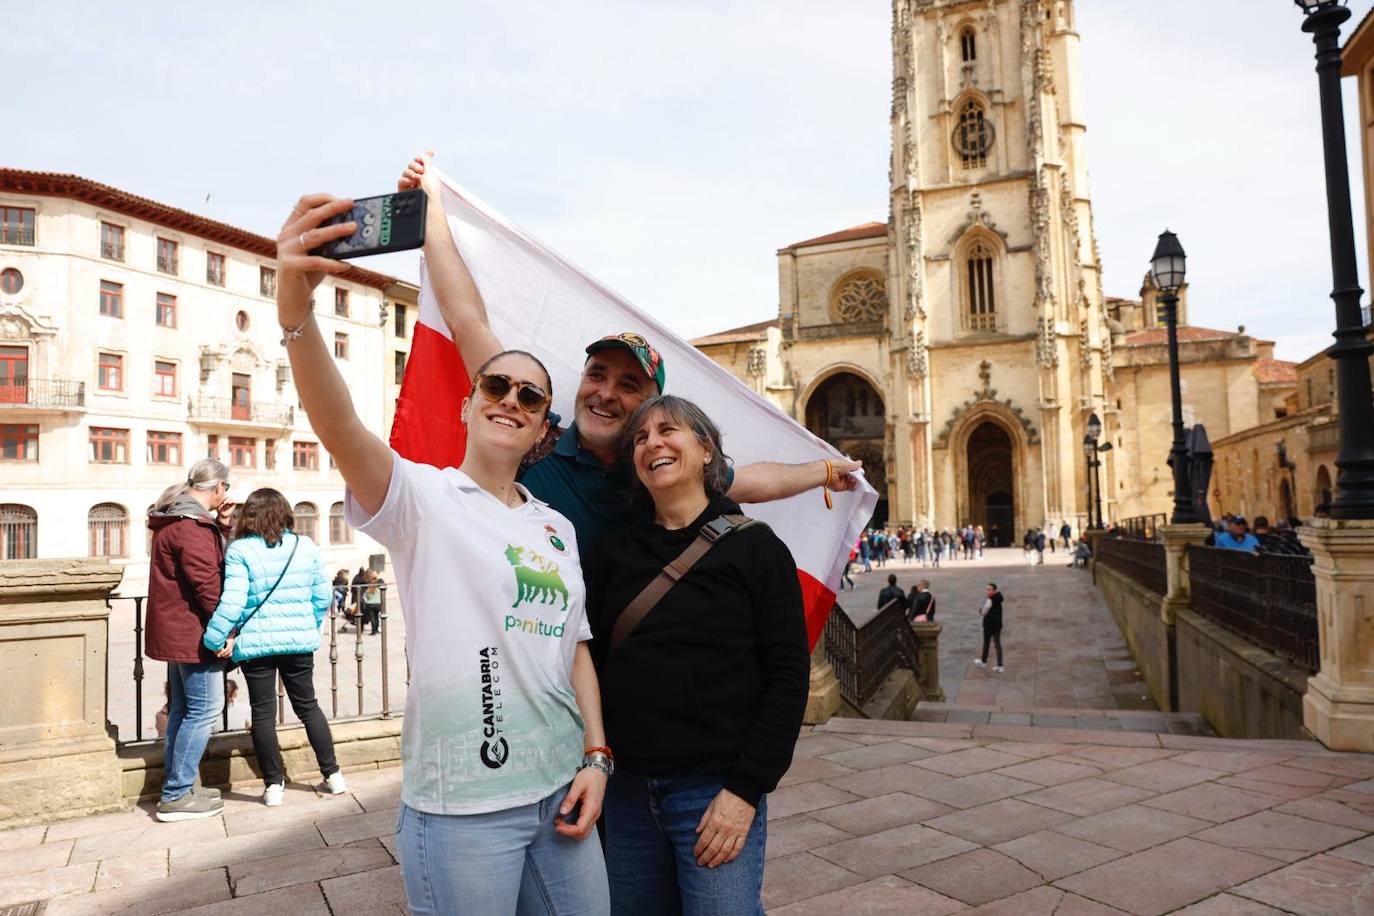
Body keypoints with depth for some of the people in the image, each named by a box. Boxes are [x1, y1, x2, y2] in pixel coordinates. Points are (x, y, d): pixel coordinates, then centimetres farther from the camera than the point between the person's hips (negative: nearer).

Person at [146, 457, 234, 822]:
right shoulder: (191, 524, -19)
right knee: (204, 709, -5)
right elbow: (206, 582, -23)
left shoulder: (173, 518, 13)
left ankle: (178, 786, 24)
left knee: (182, 708, 16)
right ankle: (176, 796, -1)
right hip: (193, 632, -11)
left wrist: (219, 522, 13)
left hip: (177, 630, 11)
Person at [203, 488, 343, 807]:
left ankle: (274, 784, 14)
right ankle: (333, 774, 19)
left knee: (263, 713, 9)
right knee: (308, 705, 16)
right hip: (298, 639, 3)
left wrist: (215, 639, -7)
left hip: (256, 643, -3)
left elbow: (232, 601, -16)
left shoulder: (239, 551, -8)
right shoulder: (305, 546, 1)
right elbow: (323, 595, 4)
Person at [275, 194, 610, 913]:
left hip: (560, 793, 6)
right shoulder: (422, 497, -6)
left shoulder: (557, 529, 11)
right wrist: (295, 307, -39)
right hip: (462, 809, -5)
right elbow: (338, 428, -24)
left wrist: (596, 755, 4)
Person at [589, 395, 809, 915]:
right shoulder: (617, 554, 6)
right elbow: (592, 659, 9)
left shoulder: (754, 548, -5)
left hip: (713, 790, -4)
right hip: (626, 790, 4)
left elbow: (787, 676, -9)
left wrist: (746, 788, -14)